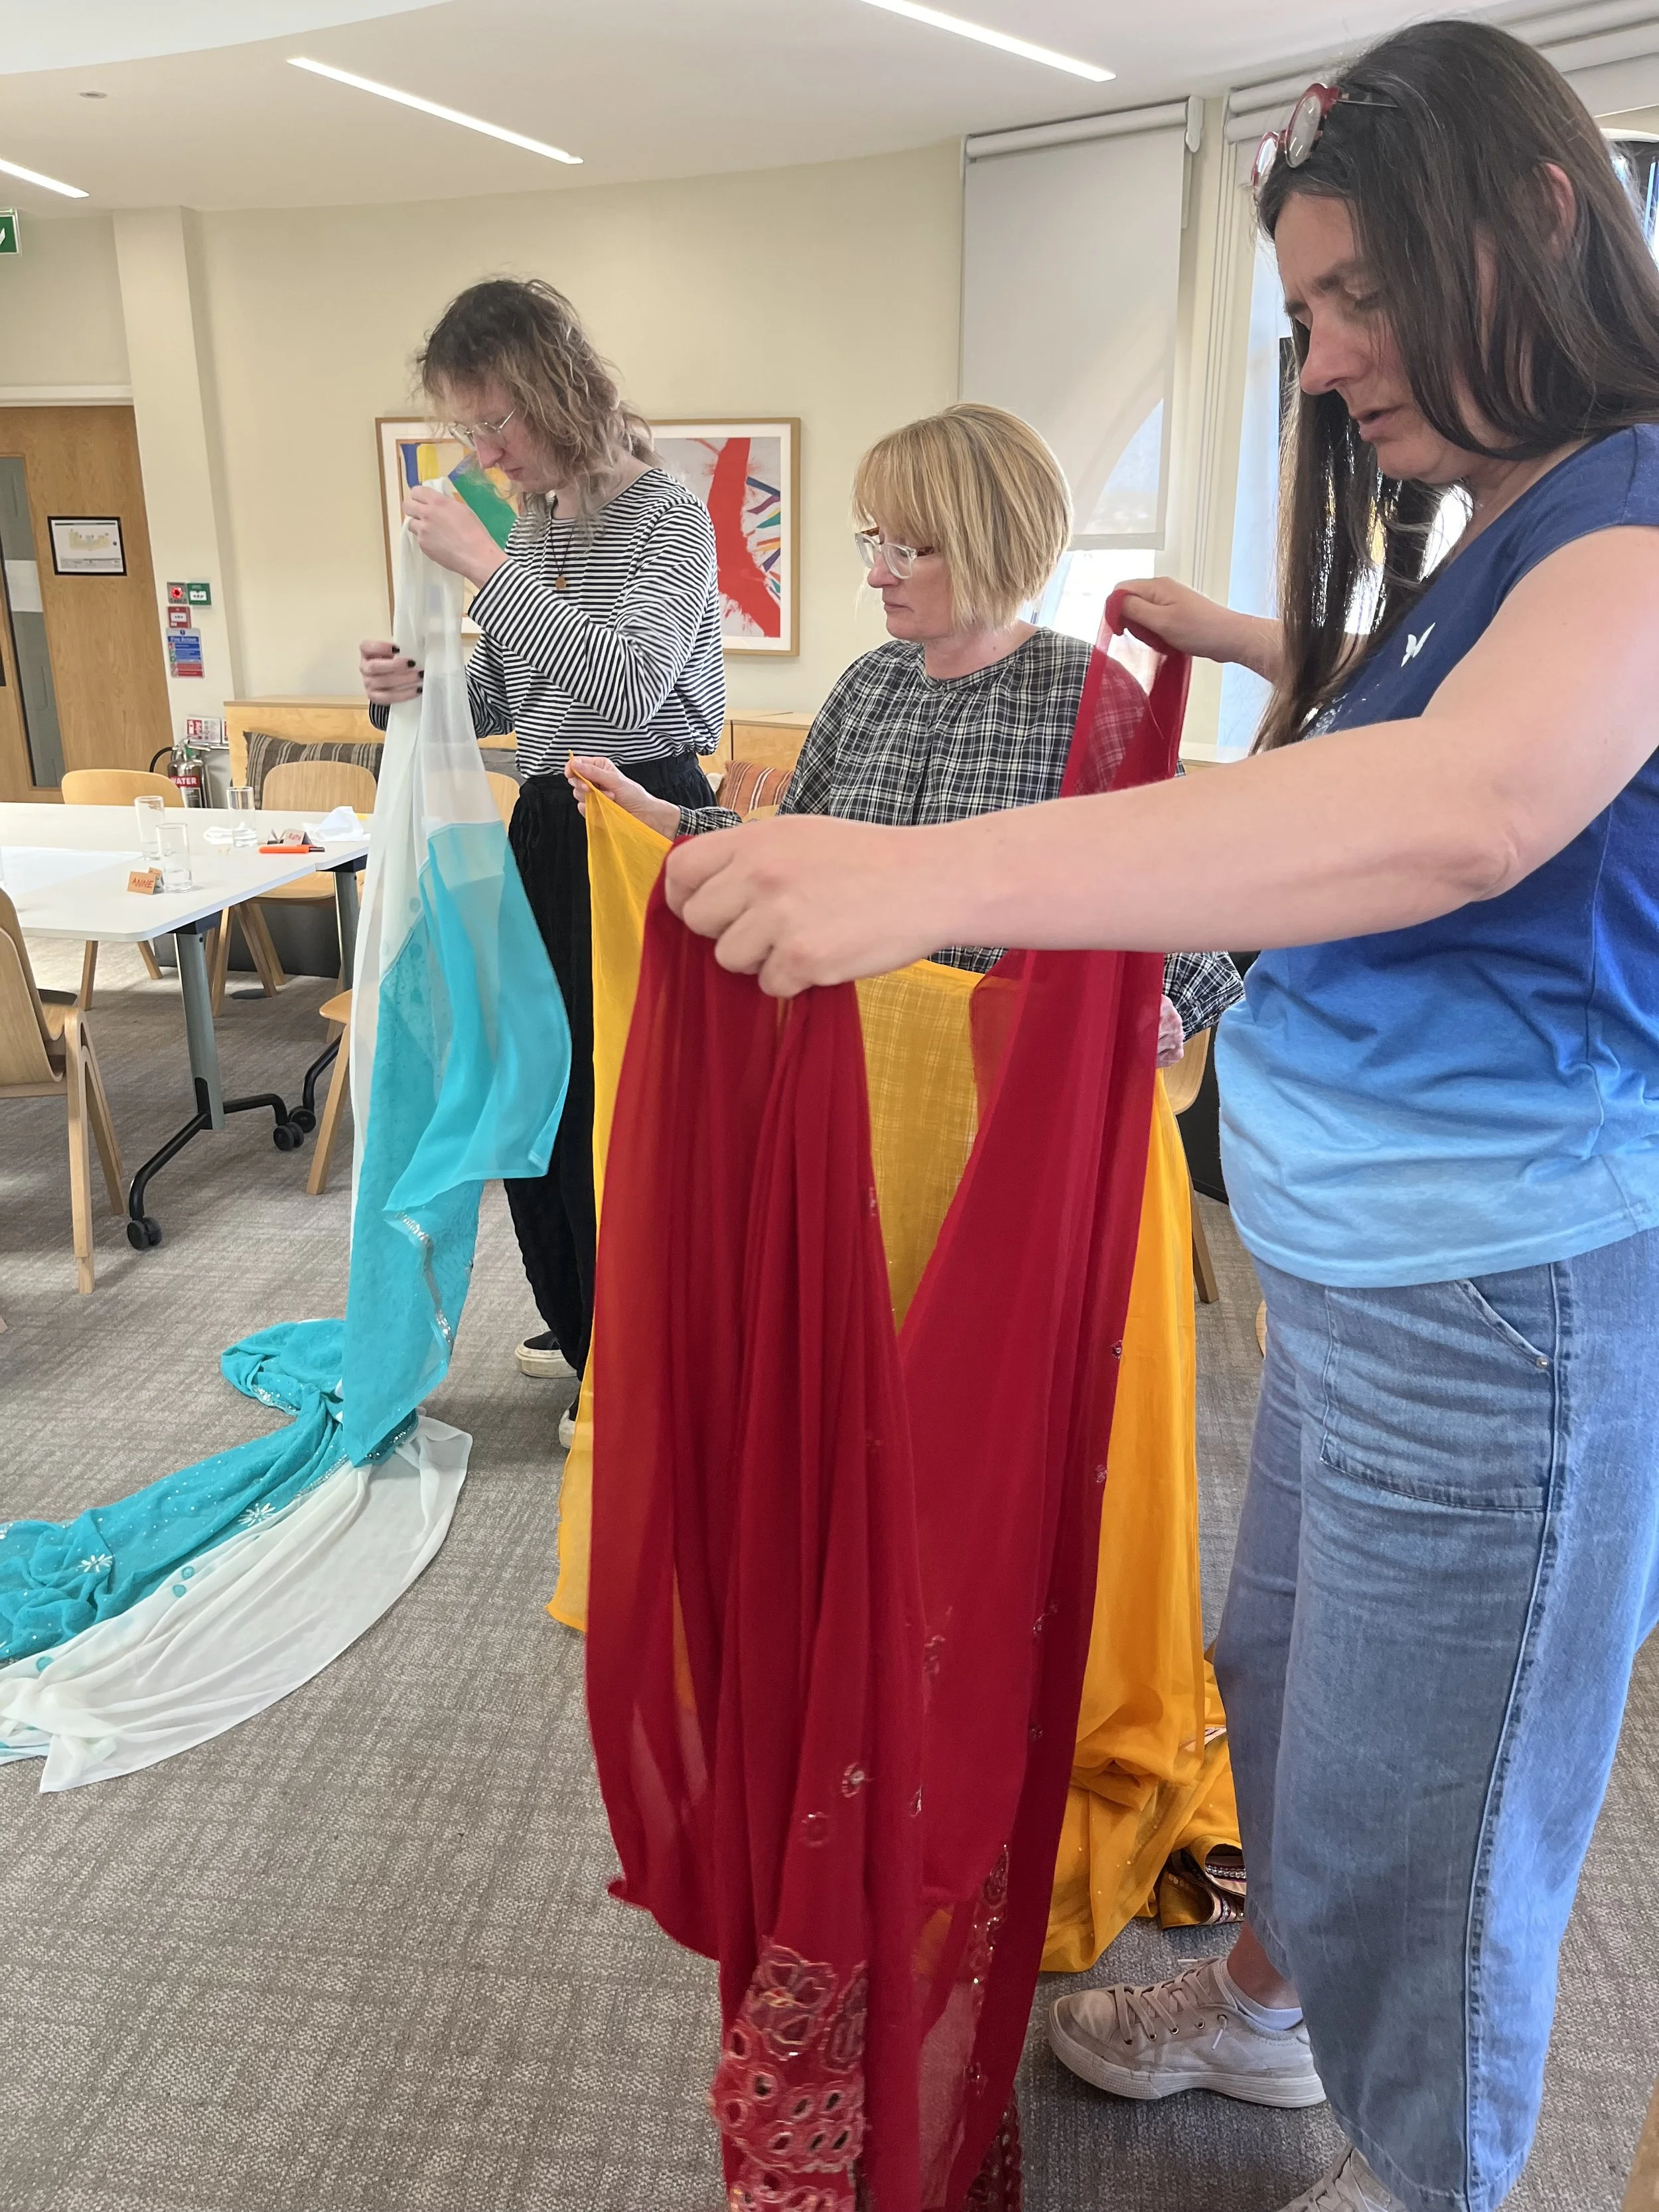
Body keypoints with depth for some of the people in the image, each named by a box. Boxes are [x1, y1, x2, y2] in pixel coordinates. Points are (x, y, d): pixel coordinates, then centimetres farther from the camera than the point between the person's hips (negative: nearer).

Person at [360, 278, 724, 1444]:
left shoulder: (668, 517, -11)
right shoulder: (533, 523, 12)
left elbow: (628, 686, -26)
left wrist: (487, 567, -25)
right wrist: (423, 687, -3)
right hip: (548, 821, 8)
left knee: (612, 1095, -1)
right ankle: (582, 1322, 35)